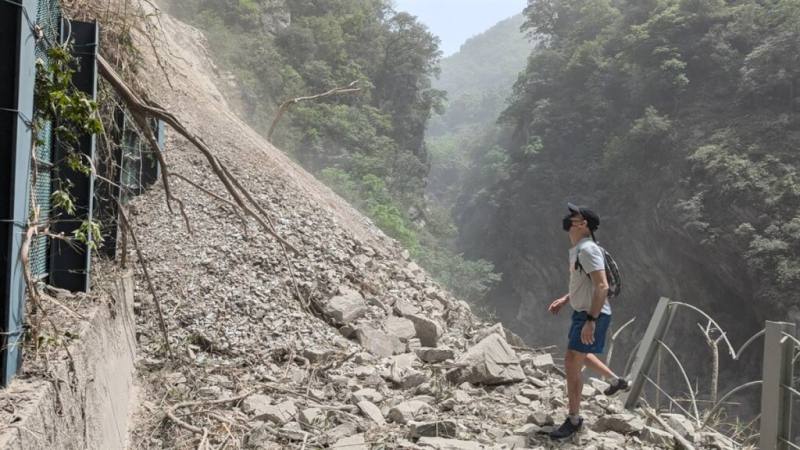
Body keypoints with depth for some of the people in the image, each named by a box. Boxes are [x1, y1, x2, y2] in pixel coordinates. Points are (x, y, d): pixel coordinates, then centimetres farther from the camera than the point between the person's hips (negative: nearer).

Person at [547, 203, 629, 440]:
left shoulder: (588, 250, -22)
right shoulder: (577, 250, 9)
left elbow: (602, 287, -29)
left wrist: (591, 321, -32)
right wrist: (564, 300, 15)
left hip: (592, 316, -10)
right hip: (582, 313, 10)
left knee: (571, 365, -8)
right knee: (581, 356, 28)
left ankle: (574, 420, 6)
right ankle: (617, 381, 48)